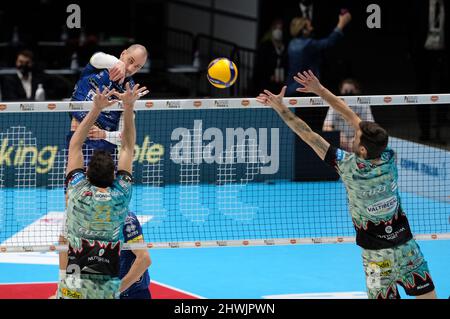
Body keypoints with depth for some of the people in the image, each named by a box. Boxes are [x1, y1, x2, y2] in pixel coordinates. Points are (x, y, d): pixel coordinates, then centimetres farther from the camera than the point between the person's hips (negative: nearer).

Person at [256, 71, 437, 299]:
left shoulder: (350, 167, -20)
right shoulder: (389, 158, -10)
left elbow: (308, 136, -13)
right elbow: (351, 117, -3)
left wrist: (280, 107, -5)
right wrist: (320, 90, 3)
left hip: (377, 252, -4)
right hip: (404, 242, 4)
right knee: (426, 294, 9)